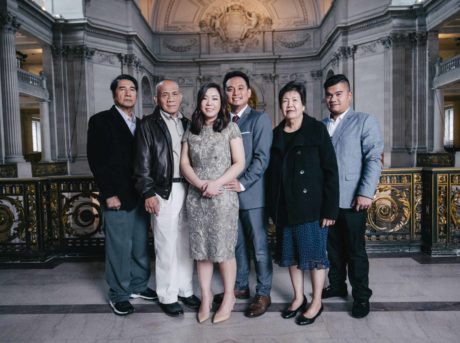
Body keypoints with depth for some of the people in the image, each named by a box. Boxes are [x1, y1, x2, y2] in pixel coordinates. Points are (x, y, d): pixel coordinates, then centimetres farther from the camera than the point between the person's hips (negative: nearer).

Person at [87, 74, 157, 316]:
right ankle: (119, 294, 19)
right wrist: (109, 194, -12)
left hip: (140, 196, 5)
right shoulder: (101, 121, -2)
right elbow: (95, 160, -8)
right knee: (119, 248, 2)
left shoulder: (141, 124, 14)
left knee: (141, 246, 12)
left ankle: (139, 286, 29)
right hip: (117, 197, -5)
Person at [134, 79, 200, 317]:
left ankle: (185, 290, 26)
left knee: (186, 243, 12)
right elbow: (143, 162, -4)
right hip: (163, 191, -4)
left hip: (188, 189, 4)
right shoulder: (148, 124, 1)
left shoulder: (187, 123, 13)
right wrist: (148, 193, -10)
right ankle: (167, 296, 17)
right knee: (166, 246, 3)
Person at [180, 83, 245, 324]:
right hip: (196, 197, 3)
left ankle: (229, 297, 21)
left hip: (223, 196, -3)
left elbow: (239, 163, -4)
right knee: (201, 249, 8)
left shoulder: (230, 128, 1)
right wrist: (199, 183, -12)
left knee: (224, 249, 3)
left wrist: (216, 183, -15)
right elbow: (184, 164, 6)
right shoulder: (191, 131, 9)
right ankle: (206, 296, 23)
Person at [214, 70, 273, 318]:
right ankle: (240, 287, 31)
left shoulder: (260, 119, -4)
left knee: (259, 245, 4)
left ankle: (263, 294, 18)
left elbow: (262, 158, -12)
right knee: (237, 244, 16)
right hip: (228, 192, 5)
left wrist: (243, 183, -18)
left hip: (251, 193, -5)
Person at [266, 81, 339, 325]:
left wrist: (330, 209, -14)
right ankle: (298, 298, 33)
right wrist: (273, 208, 7)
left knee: (314, 253, 7)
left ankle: (316, 302, 25)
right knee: (291, 255, 14)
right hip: (285, 208, 5)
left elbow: (331, 171, -9)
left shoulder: (317, 130, -6)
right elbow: (272, 173, 9)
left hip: (311, 206, -4)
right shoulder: (277, 134, 8)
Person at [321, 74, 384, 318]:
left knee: (355, 249, 5)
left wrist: (365, 193, -16)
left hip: (352, 199, -4)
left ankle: (361, 296, 19)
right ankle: (337, 285, 31)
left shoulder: (365, 121, 0)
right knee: (334, 247, 15)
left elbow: (373, 159, -8)